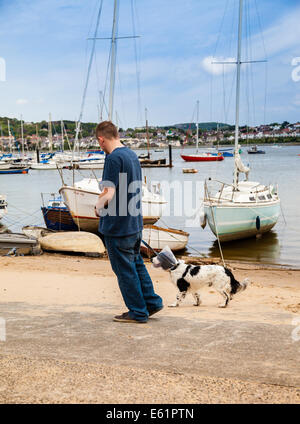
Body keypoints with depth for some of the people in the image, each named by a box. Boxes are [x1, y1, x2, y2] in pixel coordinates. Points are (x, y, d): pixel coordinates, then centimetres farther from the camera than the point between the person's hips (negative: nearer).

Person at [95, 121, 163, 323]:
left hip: (117, 225, -9)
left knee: (124, 269, 3)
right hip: (135, 222, 9)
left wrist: (99, 207, -3)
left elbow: (109, 194, -24)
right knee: (136, 263, 21)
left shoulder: (114, 158, -18)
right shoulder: (132, 155, 9)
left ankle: (138, 312, 12)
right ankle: (152, 302, 25)